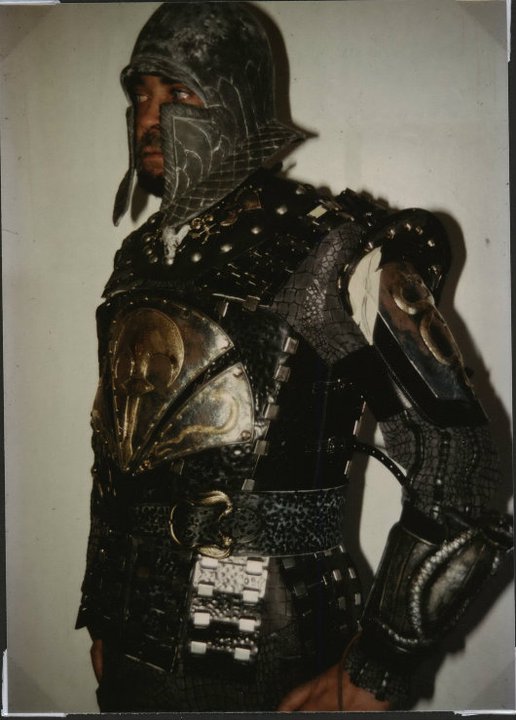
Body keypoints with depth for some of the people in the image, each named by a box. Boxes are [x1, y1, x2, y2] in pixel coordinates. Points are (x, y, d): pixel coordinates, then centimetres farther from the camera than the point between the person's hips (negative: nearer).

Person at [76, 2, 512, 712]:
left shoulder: (335, 251, -14)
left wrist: (378, 670, -14)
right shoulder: (142, 257, 6)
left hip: (265, 668, -5)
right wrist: (100, 612, 16)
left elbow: (454, 465, -16)